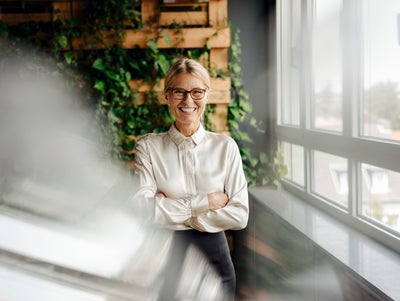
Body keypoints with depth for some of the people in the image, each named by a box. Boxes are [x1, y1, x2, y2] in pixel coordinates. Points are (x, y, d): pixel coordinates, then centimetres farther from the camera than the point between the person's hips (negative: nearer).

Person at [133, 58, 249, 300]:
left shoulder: (226, 146, -2)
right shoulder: (148, 147, -4)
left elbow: (240, 215, -8)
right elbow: (143, 209, -15)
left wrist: (170, 209, -12)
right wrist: (204, 202, -15)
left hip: (214, 260, 1)